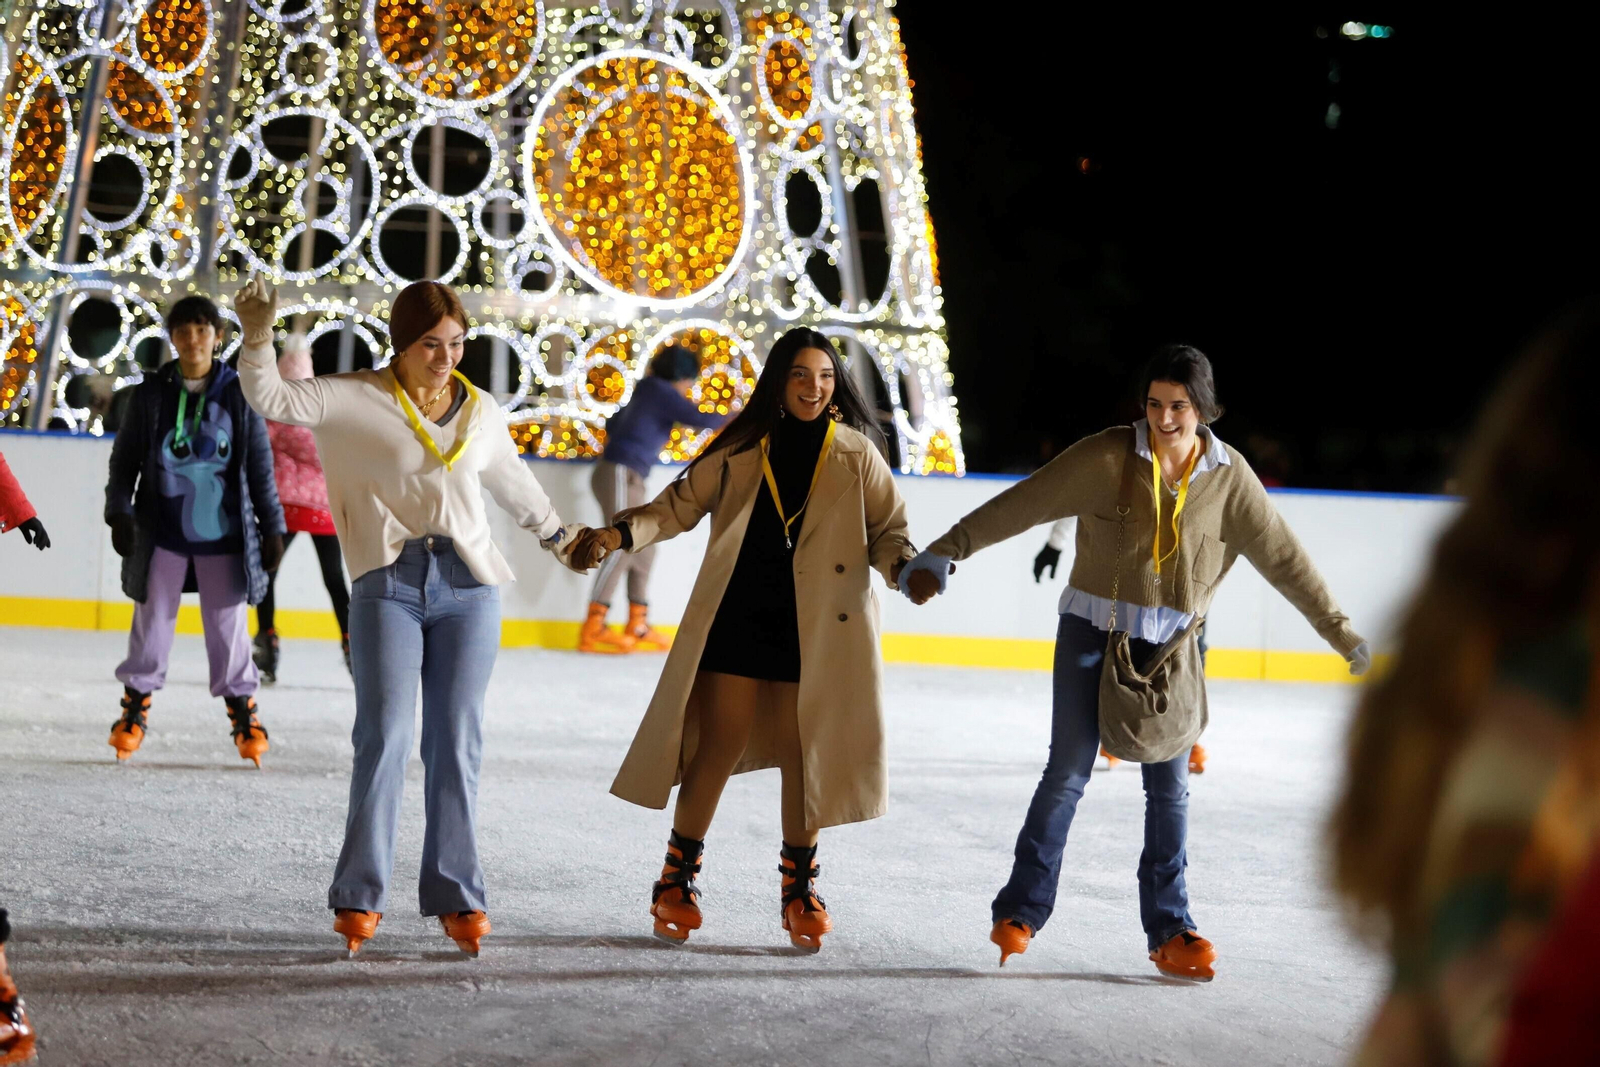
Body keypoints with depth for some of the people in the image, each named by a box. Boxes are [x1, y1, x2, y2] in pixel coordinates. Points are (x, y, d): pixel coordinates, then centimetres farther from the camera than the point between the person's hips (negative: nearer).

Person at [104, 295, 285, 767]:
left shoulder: (240, 394, 0)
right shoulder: (151, 393, 1)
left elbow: (260, 464, 4)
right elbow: (125, 457, 6)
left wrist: (271, 527, 4)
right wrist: (120, 511, -4)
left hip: (223, 534, 0)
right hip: (163, 533, 1)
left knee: (229, 623, 4)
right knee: (152, 621, 6)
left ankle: (242, 706, 17)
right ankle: (136, 705, 19)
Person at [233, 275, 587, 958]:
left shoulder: (483, 414, 14)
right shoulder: (356, 399, 3)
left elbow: (513, 482, 31)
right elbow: (274, 400, -6)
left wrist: (557, 534, 44)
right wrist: (257, 340, -22)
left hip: (467, 587, 3)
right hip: (388, 585, -3)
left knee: (456, 744, 2)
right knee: (384, 737, -9)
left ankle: (456, 897, 7)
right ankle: (360, 897, -1)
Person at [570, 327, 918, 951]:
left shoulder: (855, 454, 3)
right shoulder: (742, 448, 4)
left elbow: (885, 529, 4)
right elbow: (681, 505, 8)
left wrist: (903, 563, -17)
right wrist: (621, 533, -7)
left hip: (815, 628, 0)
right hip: (737, 619, 0)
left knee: (804, 753, 3)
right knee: (718, 746, -2)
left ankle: (799, 887, 19)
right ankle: (677, 878, 12)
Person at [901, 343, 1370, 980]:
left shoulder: (1228, 475, -3)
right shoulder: (1108, 456, -10)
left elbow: (1282, 556, 2)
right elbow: (1023, 503, -11)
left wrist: (1338, 630, 5)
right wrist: (945, 551, -14)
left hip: (1173, 641, 2)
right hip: (1094, 630, -2)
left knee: (1170, 784, 3)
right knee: (1068, 771, -4)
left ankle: (1169, 931, 11)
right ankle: (1021, 910, 7)